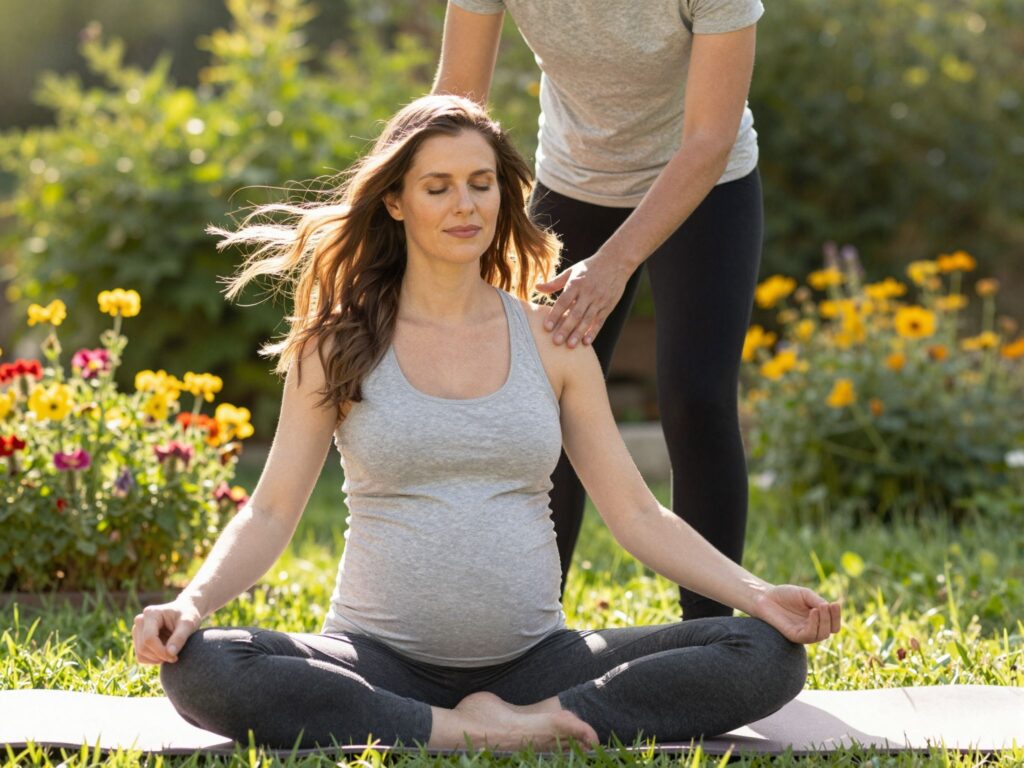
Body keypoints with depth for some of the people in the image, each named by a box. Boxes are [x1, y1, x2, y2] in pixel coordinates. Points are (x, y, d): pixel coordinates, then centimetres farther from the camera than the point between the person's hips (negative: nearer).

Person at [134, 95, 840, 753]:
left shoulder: (552, 341, 8)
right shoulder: (340, 346, 4)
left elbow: (636, 513, 7)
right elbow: (270, 513, 0)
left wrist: (757, 594, -7)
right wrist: (191, 603, -19)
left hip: (531, 659, 1)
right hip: (382, 662, -1)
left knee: (769, 657, -19)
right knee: (198, 669, -33)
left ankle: (537, 720, -21)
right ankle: (468, 733, -25)